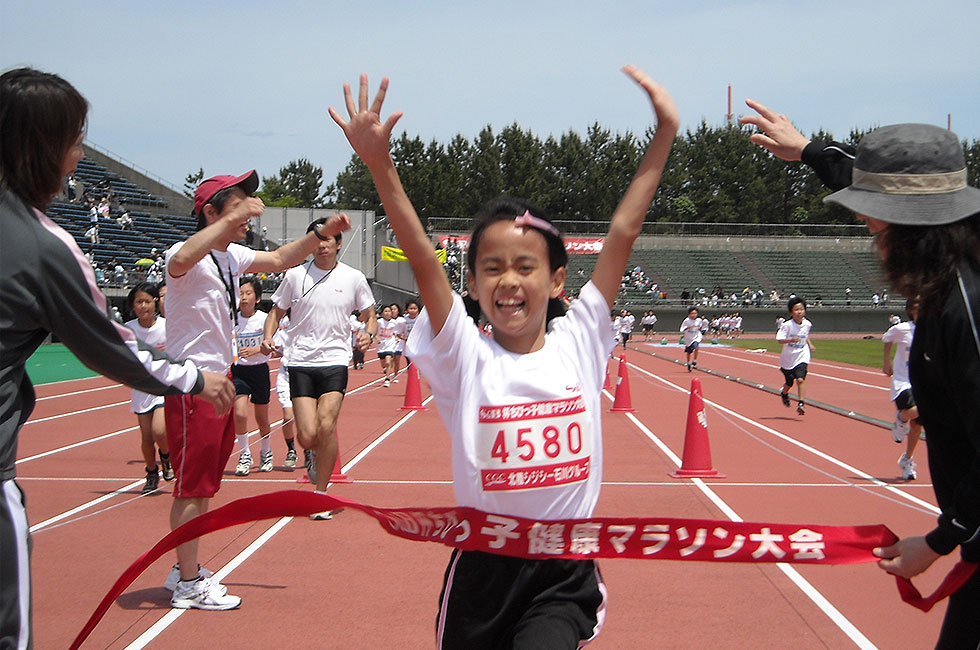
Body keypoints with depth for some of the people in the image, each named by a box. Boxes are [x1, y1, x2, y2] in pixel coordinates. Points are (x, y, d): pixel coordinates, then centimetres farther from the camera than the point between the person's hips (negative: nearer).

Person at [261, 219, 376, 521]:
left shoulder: (354, 278, 4)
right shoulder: (295, 275, 5)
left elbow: (370, 316, 14)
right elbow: (276, 312, 14)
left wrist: (368, 334, -9)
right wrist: (268, 337, -5)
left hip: (335, 362, -1)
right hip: (301, 363, 1)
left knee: (326, 425, -18)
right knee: (308, 436, -8)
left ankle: (321, 494, -3)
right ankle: (312, 453, 31)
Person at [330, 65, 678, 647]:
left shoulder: (579, 341, -1)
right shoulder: (466, 356, -5)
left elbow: (624, 234, -3)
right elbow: (423, 260, -16)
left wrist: (665, 132, -4)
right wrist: (380, 165, -26)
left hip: (565, 572, 0)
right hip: (484, 567, 0)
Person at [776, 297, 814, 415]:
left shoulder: (807, 324, -3)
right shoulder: (787, 325, -17)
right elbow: (779, 340, -22)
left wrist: (810, 344, 11)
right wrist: (790, 340, -37)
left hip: (802, 357, 1)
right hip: (788, 358, -1)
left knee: (800, 379, -19)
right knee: (789, 383, 14)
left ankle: (801, 404, -15)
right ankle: (784, 393, 48)